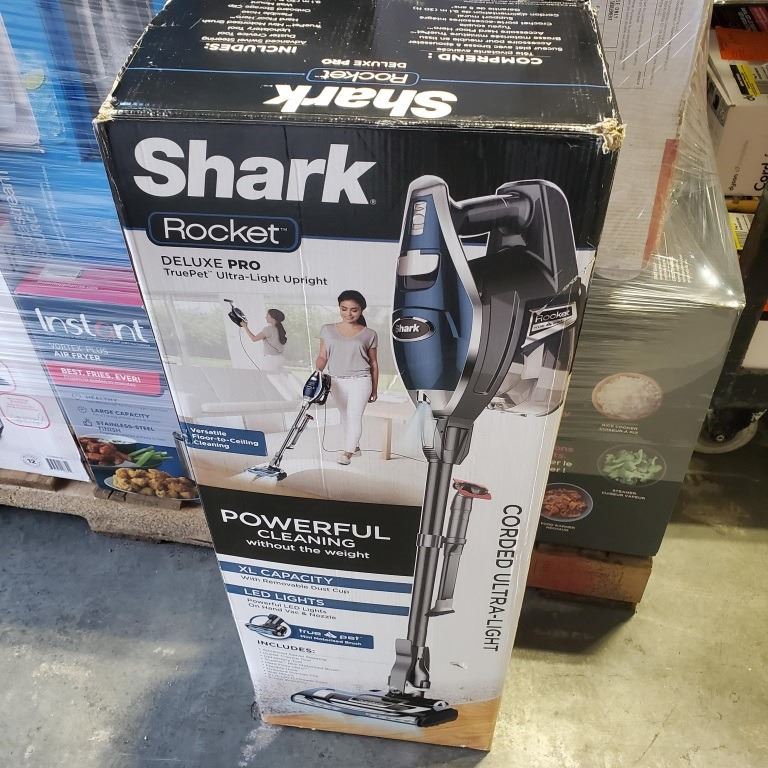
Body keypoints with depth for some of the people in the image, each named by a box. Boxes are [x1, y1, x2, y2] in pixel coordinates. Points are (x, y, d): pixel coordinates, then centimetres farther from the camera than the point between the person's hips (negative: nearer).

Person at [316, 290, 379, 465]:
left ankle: (347, 453, -9)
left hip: (360, 380, -3)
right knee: (345, 416, 14)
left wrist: (374, 389, 7)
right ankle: (355, 447, 29)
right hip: (336, 381, 3)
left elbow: (373, 363, 5)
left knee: (354, 416, -10)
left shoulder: (369, 334, -1)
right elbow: (322, 356, 4)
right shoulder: (328, 330, 3)